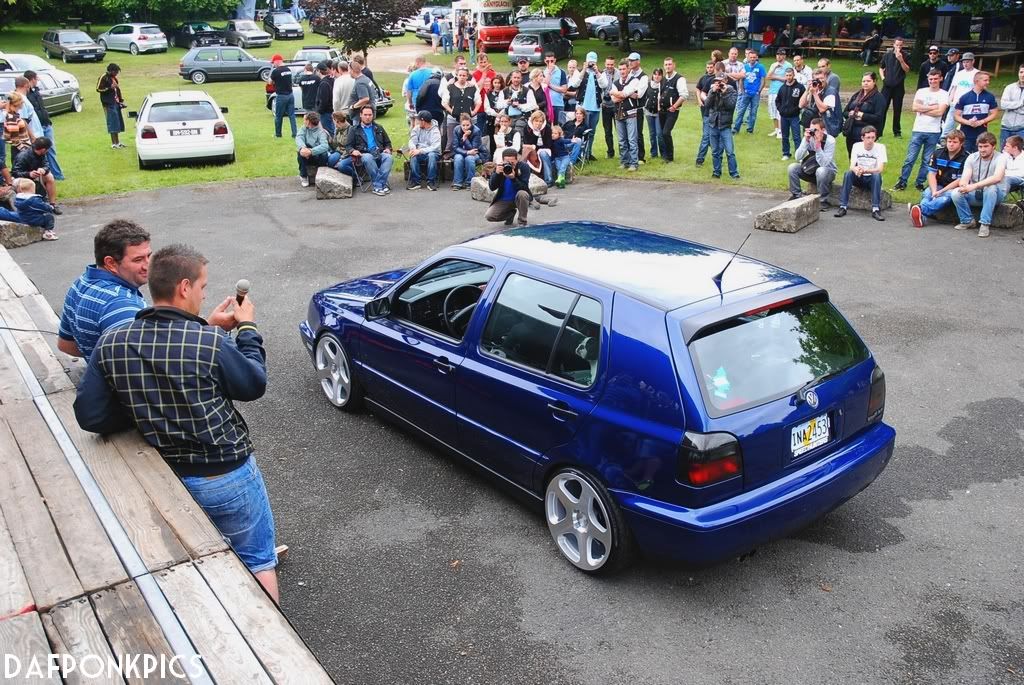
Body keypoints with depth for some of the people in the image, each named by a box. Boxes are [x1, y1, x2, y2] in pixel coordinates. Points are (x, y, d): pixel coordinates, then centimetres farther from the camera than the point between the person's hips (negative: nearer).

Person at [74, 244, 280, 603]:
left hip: (164, 478, 5)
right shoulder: (211, 343, -25)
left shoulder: (111, 344, -11)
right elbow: (254, 385, -9)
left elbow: (90, 415, -7)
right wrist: (247, 328, 5)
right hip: (227, 477, -5)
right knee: (257, 559, 15)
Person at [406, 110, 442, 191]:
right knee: (413, 156, -31)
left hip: (432, 153, -3)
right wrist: (413, 149, -25)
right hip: (419, 153, 3)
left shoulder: (435, 131, -6)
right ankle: (415, 182, -28)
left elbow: (435, 147, -19)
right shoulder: (417, 128, 9)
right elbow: (412, 141, 0)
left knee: (431, 155, -37)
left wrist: (420, 150, -29)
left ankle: (431, 182, -30)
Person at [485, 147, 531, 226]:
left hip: (519, 198, -3)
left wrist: (513, 178, -41)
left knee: (522, 194, -37)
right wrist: (497, 173, -33)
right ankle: (511, 212, 16)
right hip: (503, 200, 3)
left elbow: (524, 187, -25)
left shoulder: (524, 167, -17)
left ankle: (522, 221, -13)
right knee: (489, 216, -15)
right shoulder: (500, 167, -10)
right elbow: (492, 187, -17)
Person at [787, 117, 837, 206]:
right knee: (792, 167, -18)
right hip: (810, 170, 4)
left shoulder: (830, 141, -20)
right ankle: (796, 196, -6)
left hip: (828, 171, -4)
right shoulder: (808, 138, -9)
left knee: (821, 171, -37)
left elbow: (823, 163, -31)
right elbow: (798, 157, -19)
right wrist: (806, 141, -28)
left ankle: (823, 201, -21)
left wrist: (818, 144, -37)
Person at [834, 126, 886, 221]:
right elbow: (851, 166, -13)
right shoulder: (856, 146, -5)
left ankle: (876, 209, -35)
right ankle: (842, 207, -28)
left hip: (872, 178, -2)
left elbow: (880, 169, -21)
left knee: (877, 175, -34)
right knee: (848, 174, -28)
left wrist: (865, 170, -40)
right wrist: (856, 169, -39)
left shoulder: (880, 147, -11)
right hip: (859, 178, 2)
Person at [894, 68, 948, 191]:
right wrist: (931, 107, -9)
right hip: (918, 130, 1)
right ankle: (902, 182, 5)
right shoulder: (921, 91, 8)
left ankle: (920, 183, 13)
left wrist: (923, 110, -6)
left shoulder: (944, 95, 1)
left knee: (927, 160, 5)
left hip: (933, 132, -1)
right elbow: (914, 107, -7)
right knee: (910, 158, 0)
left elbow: (939, 112, -12)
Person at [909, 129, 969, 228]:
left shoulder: (965, 158, -9)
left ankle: (921, 209, -55)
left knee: (947, 197, -37)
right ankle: (922, 216, -56)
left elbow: (960, 181, -12)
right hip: (938, 186, 4)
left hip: (953, 188, -3)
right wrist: (934, 191, -16)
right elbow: (932, 174, 1)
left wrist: (940, 192, -19)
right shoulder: (937, 154, 6)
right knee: (927, 193, -30)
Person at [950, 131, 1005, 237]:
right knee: (956, 193, -24)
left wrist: (974, 186, -43)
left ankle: (985, 224, -31)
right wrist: (963, 186, -39)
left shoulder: (1000, 157, -12)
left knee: (990, 187, -38)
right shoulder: (972, 158, 0)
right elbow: (964, 178, -12)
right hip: (975, 195, 3)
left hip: (995, 195, -3)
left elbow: (997, 177, -32)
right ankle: (968, 221, -1)